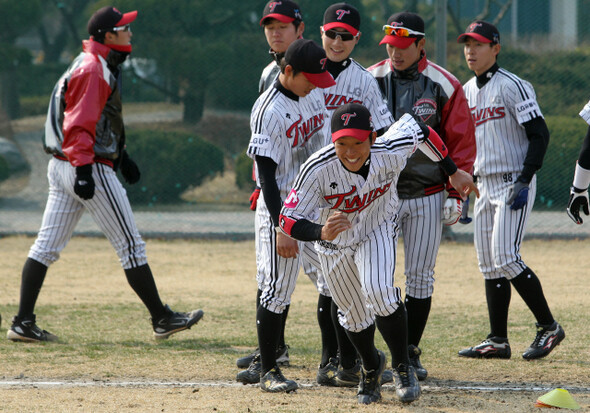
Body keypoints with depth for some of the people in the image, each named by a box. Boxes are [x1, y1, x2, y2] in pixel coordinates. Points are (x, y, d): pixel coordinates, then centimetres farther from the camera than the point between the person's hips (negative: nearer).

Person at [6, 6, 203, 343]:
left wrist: (122, 156, 30)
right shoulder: (93, 69, -14)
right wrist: (83, 168, -27)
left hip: (61, 167, 11)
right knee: (131, 245, -2)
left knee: (48, 246, 5)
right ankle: (162, 319, 4)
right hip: (90, 167, -11)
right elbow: (81, 123, -21)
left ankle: (23, 323, 3)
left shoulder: (95, 65, 19)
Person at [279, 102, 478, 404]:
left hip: (377, 232, -1)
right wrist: (321, 232, -55)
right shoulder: (317, 170, -36)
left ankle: (402, 366, -6)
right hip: (335, 244, 1)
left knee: (378, 292, -27)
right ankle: (371, 366, 47)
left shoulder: (390, 154, -31)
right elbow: (288, 220, -34)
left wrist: (453, 172, 2)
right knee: (355, 316, 15)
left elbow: (417, 128, -8)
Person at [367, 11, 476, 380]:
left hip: (426, 194, 0)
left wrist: (456, 193, -5)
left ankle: (410, 353, 11)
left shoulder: (444, 86, -2)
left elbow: (462, 141, 1)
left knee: (420, 277, 3)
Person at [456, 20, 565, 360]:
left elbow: (539, 134, -14)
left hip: (514, 184, -8)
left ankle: (549, 327, -6)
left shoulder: (513, 86, -10)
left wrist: (524, 181, -21)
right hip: (484, 187, 8)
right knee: (489, 266, 5)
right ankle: (498, 341, 9)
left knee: (506, 259, -16)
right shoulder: (467, 92, 14)